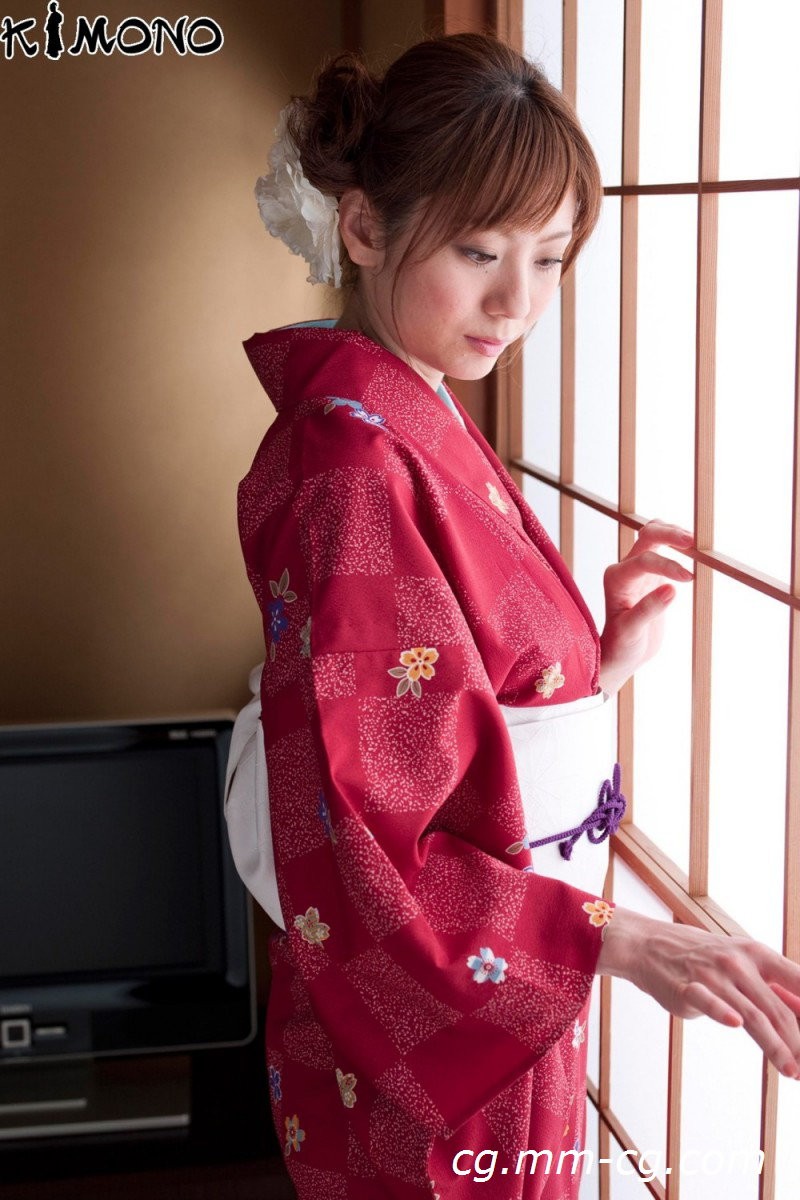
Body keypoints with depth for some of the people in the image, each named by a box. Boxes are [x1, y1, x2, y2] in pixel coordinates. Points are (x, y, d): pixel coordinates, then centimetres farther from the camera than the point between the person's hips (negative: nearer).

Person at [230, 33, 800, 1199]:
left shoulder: (424, 432, 5)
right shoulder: (348, 461, -23)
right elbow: (353, 840, -27)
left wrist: (603, 658, -2)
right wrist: (617, 939, -32)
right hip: (418, 1048, -9)